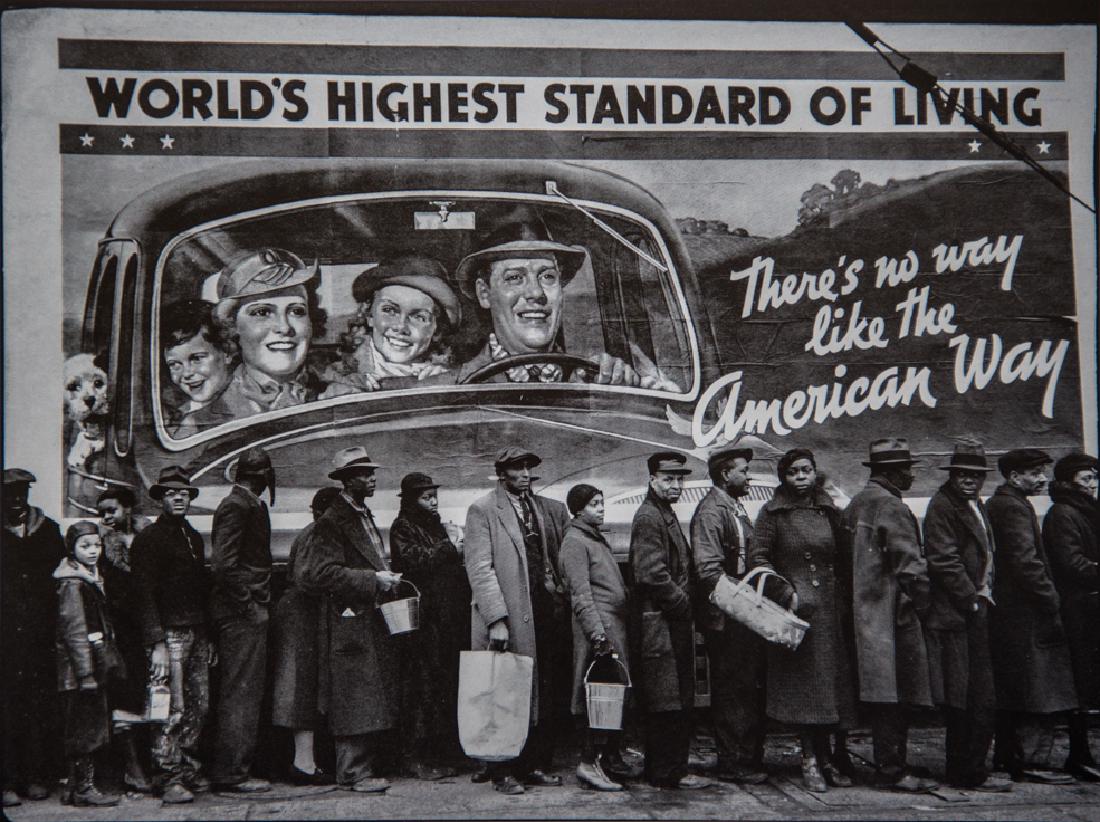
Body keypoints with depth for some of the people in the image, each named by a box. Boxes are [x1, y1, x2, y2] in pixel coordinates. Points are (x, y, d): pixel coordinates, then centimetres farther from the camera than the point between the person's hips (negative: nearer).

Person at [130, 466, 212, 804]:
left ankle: (189, 770, 16)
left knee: (198, 707, 6)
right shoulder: (148, 538, -4)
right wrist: (157, 644, -18)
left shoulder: (194, 537, 19)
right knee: (173, 710, -9)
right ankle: (169, 779, -4)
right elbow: (145, 594, -10)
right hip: (170, 633, -7)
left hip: (197, 633, 7)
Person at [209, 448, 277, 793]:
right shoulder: (239, 506, -14)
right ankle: (232, 773, -1)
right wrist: (250, 606, -17)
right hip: (244, 613, -10)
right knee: (242, 692, -5)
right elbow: (224, 563, -21)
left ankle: (229, 770, 20)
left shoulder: (246, 504, 16)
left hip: (242, 612, 10)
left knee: (236, 692, 14)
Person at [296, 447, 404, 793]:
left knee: (379, 697, 9)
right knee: (355, 697, -8)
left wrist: (386, 578, 12)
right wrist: (373, 580, -18)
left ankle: (369, 767, 15)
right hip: (351, 622, -9)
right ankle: (354, 772, -4)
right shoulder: (332, 521, -11)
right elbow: (323, 572, -18)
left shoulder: (364, 516, 19)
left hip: (374, 621, 9)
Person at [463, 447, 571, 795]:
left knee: (543, 695, 6)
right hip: (506, 617, -5)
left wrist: (561, 601, 11)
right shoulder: (482, 510, -2)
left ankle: (538, 764, 14)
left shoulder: (550, 509, 15)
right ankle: (504, 771, 4)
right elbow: (479, 568, -9)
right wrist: (496, 619, -17)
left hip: (543, 614, 5)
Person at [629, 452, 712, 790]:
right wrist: (682, 603, -13)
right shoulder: (648, 517, -14)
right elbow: (651, 574, -22)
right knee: (667, 702, -6)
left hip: (673, 620, 10)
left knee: (678, 702, 13)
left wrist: (683, 603, 12)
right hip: (659, 623, -10)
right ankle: (669, 772, 0)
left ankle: (664, 770, 20)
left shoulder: (666, 514, 19)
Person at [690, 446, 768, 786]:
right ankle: (733, 763, 1)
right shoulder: (711, 510, -12)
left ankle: (749, 759, 19)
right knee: (731, 690, -4)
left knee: (749, 689, 12)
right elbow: (708, 568, -20)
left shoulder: (736, 508, 19)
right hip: (725, 617, -9)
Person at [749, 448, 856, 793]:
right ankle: (811, 761, 3)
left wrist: (842, 595, 7)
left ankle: (823, 759, 15)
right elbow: (758, 557, -6)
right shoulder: (773, 512, -2)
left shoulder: (828, 510, 12)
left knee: (831, 682, 6)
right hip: (797, 607, -4)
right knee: (804, 683, -4)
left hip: (830, 607, 5)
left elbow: (841, 558, 18)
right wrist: (787, 593, -12)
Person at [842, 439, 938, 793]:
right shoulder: (892, 508, -14)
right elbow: (911, 567, -17)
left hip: (863, 613, 9)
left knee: (883, 698, 12)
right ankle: (892, 769, -3)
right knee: (895, 696, -5)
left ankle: (889, 765, 17)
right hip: (892, 614, -9)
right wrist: (925, 605, -6)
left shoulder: (855, 504, 15)